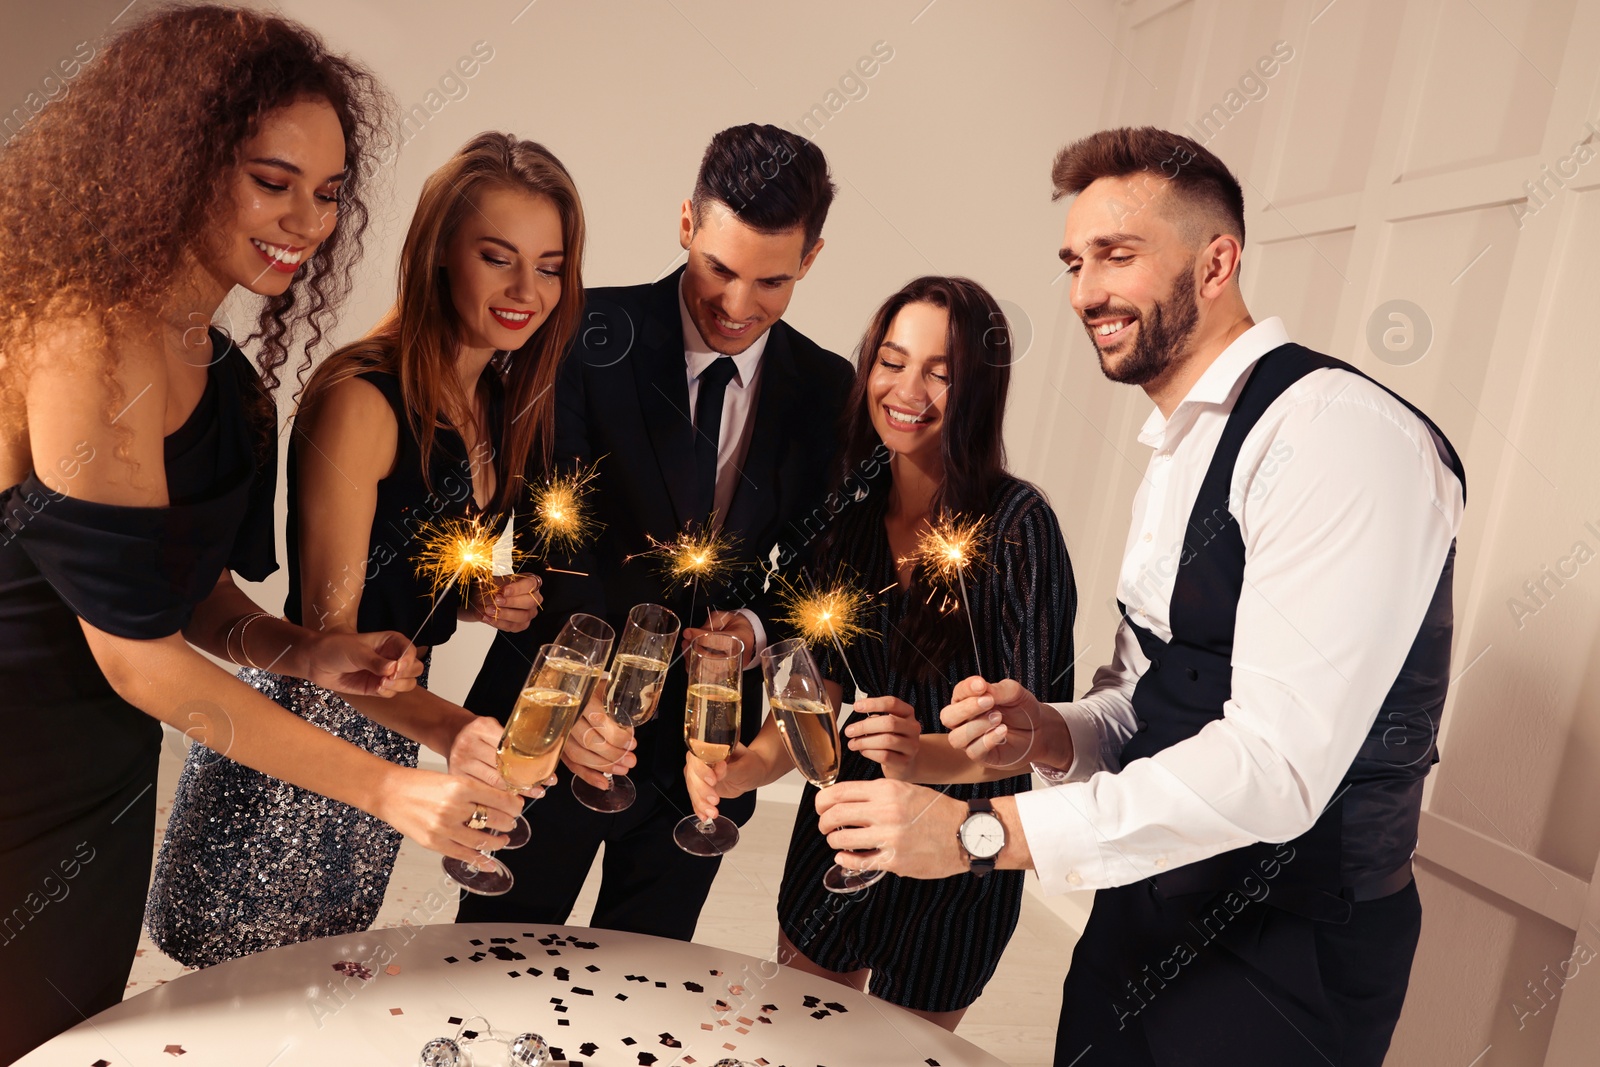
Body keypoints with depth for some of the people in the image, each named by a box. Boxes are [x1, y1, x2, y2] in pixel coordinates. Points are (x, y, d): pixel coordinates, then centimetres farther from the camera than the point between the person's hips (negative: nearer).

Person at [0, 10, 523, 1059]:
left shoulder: (223, 373, 2)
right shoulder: (92, 342, -24)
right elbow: (132, 649, -24)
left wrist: (305, 653, -14)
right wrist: (384, 787, -24)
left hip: (105, 792, 8)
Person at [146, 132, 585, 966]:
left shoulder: (502, 403, 4)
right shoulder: (361, 397, -20)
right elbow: (327, 628, -21)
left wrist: (479, 599, -6)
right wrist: (447, 728, -37)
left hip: (390, 733, 7)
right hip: (296, 734, -7)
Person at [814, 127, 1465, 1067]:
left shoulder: (1340, 433, -21)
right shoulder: (1181, 452, 8)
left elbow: (1277, 767, -29)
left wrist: (980, 832, -28)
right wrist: (1053, 731, -8)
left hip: (1285, 955, -7)